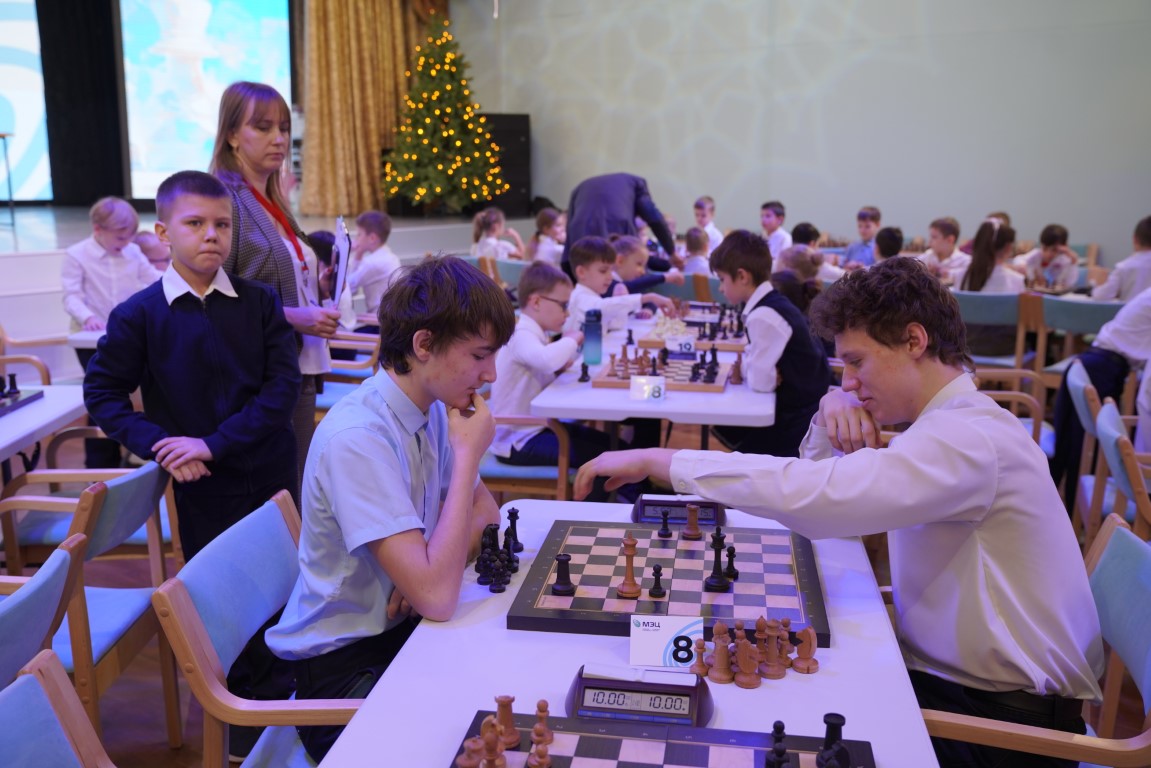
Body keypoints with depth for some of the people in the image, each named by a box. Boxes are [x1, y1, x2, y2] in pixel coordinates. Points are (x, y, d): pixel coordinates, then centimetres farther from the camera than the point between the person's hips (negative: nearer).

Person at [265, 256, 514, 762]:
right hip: (343, 666, -7)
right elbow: (436, 598, -31)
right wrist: (468, 455, -24)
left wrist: (427, 566, -11)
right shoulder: (356, 439, -26)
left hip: (402, 628, 7)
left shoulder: (434, 408, -2)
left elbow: (484, 512, 10)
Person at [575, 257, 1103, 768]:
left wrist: (659, 461, -29)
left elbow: (810, 492, -35)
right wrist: (831, 413, -6)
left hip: (1004, 711, -8)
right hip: (940, 668, 8)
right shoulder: (950, 425, 9)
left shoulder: (968, 439, -23)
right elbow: (819, 497, 13)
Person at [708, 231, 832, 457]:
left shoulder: (763, 316, -24)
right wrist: (746, 366, -4)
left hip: (798, 422, -9)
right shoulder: (775, 303, 6)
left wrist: (743, 368, -5)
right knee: (723, 425, 18)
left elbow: (760, 382, -24)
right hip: (801, 406, 9)